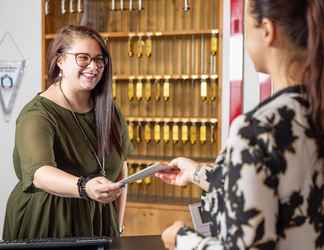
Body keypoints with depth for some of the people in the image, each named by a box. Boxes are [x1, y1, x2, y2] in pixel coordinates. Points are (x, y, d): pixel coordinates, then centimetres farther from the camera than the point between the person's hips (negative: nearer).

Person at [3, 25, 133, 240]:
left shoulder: (109, 111, 0)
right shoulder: (38, 114, -19)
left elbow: (120, 167, 9)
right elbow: (39, 173, -36)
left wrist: (117, 226, 5)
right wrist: (84, 188, -53)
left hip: (99, 224, 5)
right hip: (48, 229, -5)